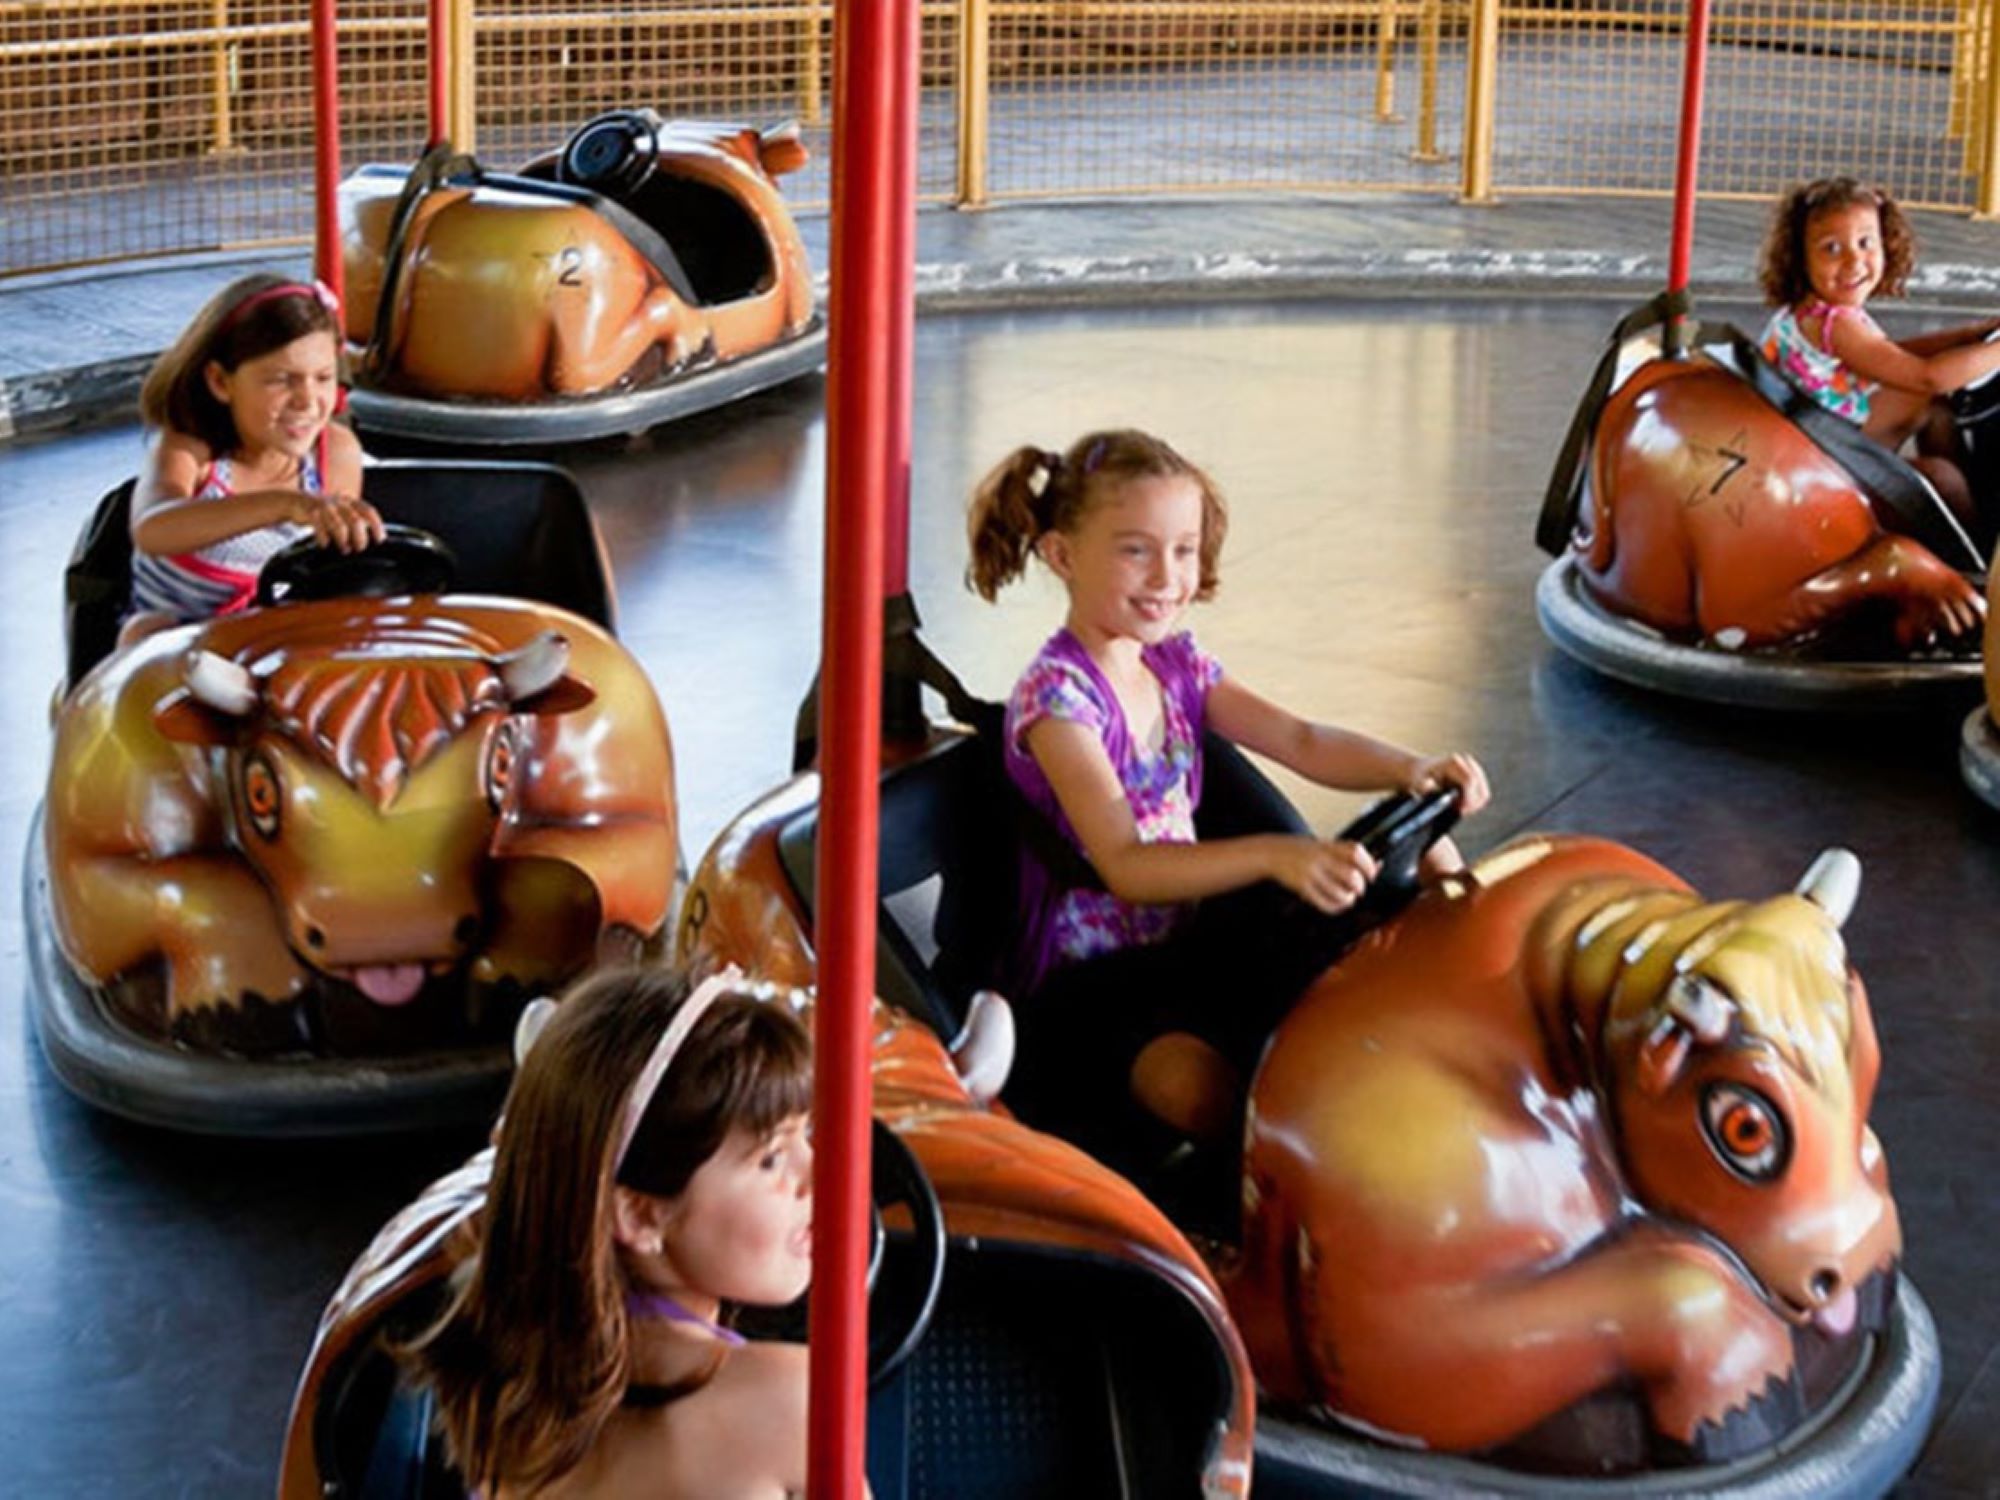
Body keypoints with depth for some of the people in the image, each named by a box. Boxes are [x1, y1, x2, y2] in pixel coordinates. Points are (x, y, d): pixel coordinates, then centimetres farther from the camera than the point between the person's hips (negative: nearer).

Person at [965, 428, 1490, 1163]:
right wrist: (1274, 856, -42)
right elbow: (1125, 867, -28)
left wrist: (1408, 768, -23)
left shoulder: (1177, 663, 7)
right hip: (1090, 972, -8)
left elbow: (1303, 743, -2)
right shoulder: (1056, 693, -18)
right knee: (1204, 1091, -39)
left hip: (1186, 940, 8)